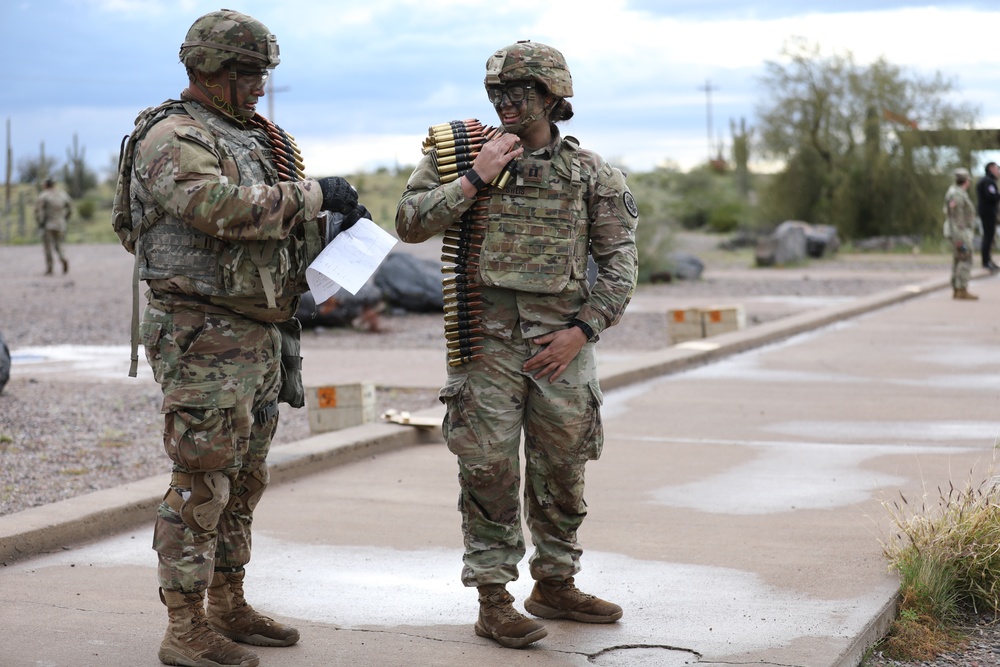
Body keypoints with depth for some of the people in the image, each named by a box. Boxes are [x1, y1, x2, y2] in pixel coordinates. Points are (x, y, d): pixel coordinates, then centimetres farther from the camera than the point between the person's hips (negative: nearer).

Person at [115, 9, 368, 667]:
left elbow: (279, 228, 22)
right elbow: (226, 210, -27)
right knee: (201, 484, -6)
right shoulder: (173, 138, -11)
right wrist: (313, 193, -18)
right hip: (205, 338, -9)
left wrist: (332, 225, 3)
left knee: (242, 482, 15)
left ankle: (228, 607, 26)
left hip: (261, 337, 9)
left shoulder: (252, 139, 19)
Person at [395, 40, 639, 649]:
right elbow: (410, 223, -3)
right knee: (490, 470, -1)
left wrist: (582, 330, -7)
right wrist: (474, 179, -12)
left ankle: (556, 586, 27)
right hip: (487, 340, -1)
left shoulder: (591, 173, 5)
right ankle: (493, 600, 7)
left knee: (561, 472, 10)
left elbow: (621, 261, 4)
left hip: (562, 341, 2)